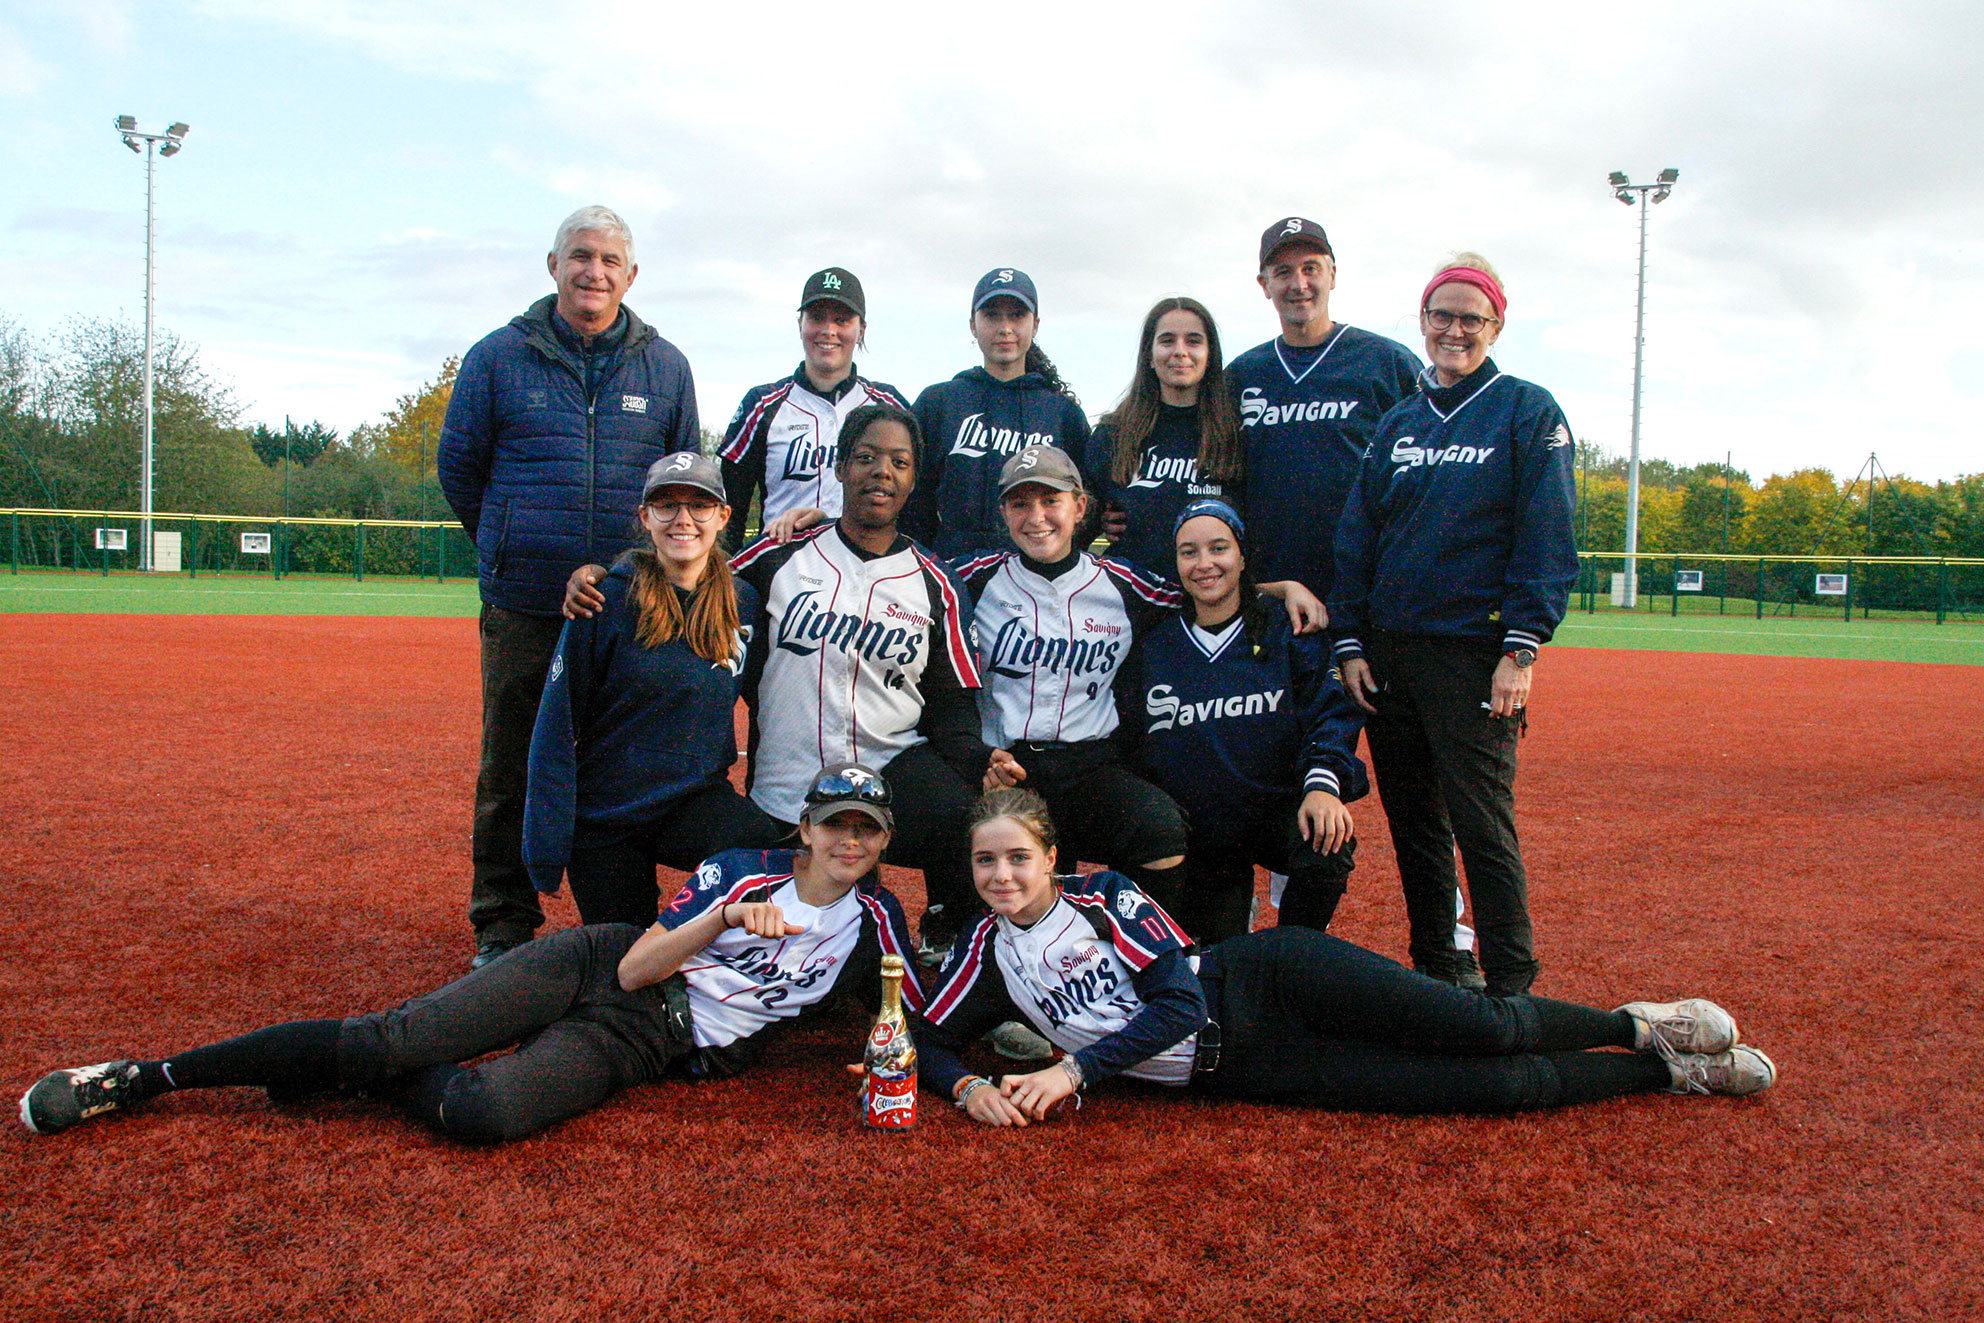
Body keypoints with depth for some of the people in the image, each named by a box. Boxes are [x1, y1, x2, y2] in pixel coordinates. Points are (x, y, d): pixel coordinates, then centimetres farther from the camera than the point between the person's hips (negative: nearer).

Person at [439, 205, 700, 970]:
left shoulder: (665, 367, 8)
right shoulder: (498, 357, 3)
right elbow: (457, 466, 12)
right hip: (524, 610, -1)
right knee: (511, 771, 6)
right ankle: (503, 923, 19)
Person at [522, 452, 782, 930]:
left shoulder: (744, 602, 1)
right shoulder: (608, 600, -8)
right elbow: (556, 726, -7)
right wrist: (547, 849, -10)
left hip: (699, 798, 1)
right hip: (605, 816, -1)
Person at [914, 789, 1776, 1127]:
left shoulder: (1103, 894, -5)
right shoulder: (986, 955, 5)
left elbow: (1176, 1001, -12)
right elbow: (928, 1043, 7)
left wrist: (1073, 1070, -17)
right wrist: (968, 1088, -16)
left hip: (1264, 984, -1)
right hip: (1244, 1074, 2)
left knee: (1483, 1030, -18)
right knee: (1495, 1088, -9)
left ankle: (1635, 1026, 11)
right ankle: (1665, 1072, 10)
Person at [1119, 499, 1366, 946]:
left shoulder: (1286, 631, 0)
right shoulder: (1152, 648, 5)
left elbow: (1331, 713, -6)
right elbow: (1128, 739, 10)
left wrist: (1322, 784, -24)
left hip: (1278, 809, -2)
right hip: (1196, 831, 2)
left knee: (1327, 849, -34)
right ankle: (1233, 908, 35)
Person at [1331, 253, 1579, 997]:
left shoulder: (1528, 413, 2)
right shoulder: (1397, 424, 15)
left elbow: (1547, 540, -5)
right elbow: (1356, 539, 14)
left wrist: (1521, 649, -13)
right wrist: (1349, 642, 4)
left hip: (1474, 653, -5)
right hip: (1389, 653, 5)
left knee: (1482, 825, -6)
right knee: (1412, 823, 11)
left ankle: (1510, 988, 4)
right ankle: (1433, 972, 23)